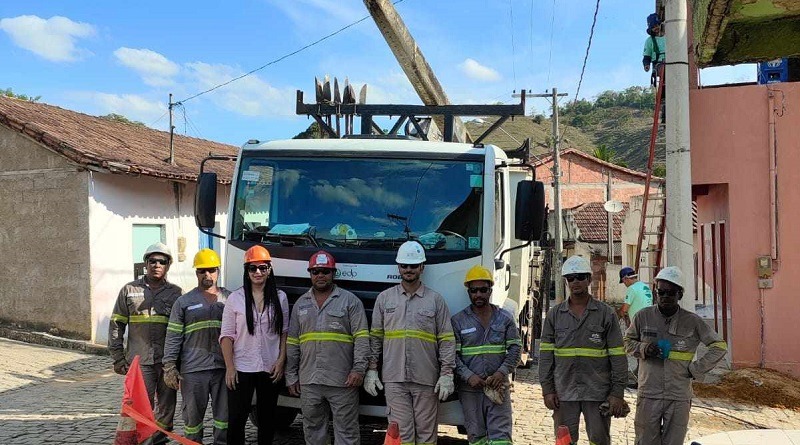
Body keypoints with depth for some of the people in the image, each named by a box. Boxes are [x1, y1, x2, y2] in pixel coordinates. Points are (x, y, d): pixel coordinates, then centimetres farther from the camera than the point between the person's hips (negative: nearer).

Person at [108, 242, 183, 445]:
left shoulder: (176, 293, 7)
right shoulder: (130, 290, 6)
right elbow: (116, 325, 7)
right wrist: (118, 358, 1)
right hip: (139, 361, -1)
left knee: (166, 408, 9)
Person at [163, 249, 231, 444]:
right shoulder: (184, 302, 5)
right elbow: (173, 336, 2)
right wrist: (169, 367, -5)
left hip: (224, 368, 2)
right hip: (193, 369, -1)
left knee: (225, 414, 7)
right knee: (192, 415, 7)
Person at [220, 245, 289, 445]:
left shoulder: (280, 297, 3)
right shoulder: (235, 298, -2)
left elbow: (285, 332, 6)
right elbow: (227, 335, -2)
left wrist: (281, 361, -3)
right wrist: (229, 367, -8)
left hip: (271, 369, 2)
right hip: (241, 368, -1)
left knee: (267, 419, 12)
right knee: (236, 419, 2)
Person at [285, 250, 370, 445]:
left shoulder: (350, 301, 1)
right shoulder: (301, 304, 14)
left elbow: (361, 338, -5)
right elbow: (292, 343, 15)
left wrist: (359, 369, -15)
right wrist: (291, 376, 11)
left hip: (342, 380, -4)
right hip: (308, 382, 4)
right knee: (312, 429, 14)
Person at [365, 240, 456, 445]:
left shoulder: (436, 299, 5)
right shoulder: (384, 298, 9)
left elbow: (447, 340, 3)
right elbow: (375, 337, 11)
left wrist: (446, 375, -4)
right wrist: (371, 370, 4)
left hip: (426, 380, 0)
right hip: (394, 379, 0)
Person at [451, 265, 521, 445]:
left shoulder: (505, 318, 7)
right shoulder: (458, 321, 3)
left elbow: (515, 348, 4)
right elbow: (453, 354, -1)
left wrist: (502, 372, -11)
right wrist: (468, 376, -15)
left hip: (499, 387, 0)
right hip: (470, 389, 0)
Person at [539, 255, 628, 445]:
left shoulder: (606, 313, 0)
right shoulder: (554, 314, 6)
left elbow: (618, 356, -1)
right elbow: (546, 355, 5)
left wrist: (617, 393, -6)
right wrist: (547, 389, -2)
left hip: (598, 392, -1)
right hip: (564, 392, 2)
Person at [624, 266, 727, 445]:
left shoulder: (692, 321, -2)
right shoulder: (643, 316, -1)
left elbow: (719, 347, 6)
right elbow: (628, 341, 12)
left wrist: (695, 369, -2)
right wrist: (643, 349, -9)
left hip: (679, 398, 0)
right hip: (649, 395, 0)